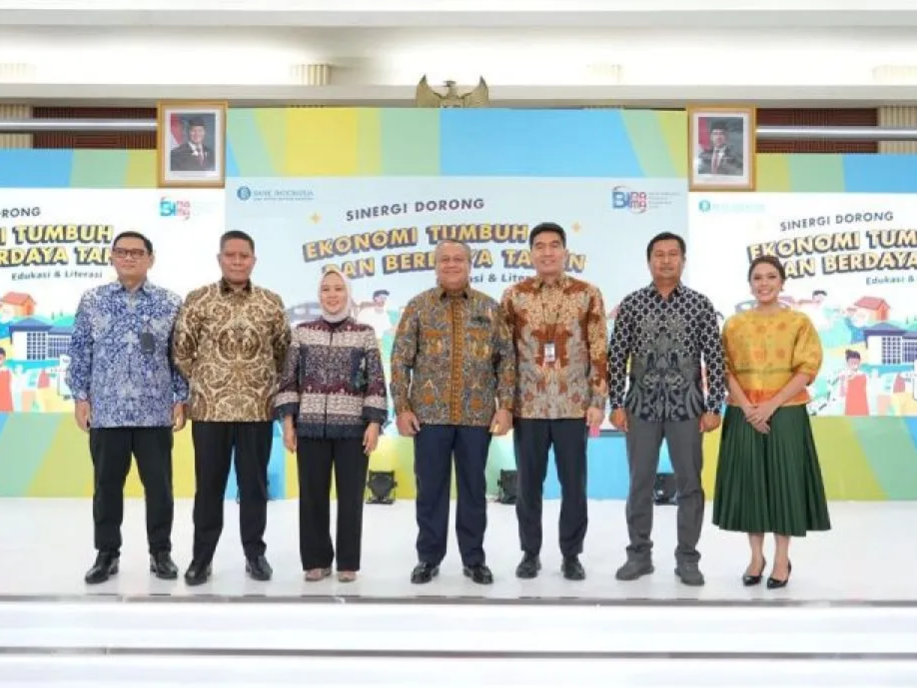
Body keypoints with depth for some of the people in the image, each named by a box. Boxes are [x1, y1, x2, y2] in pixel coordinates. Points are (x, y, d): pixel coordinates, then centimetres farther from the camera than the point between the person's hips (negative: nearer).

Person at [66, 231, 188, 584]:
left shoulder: (171, 303, 3)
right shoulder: (92, 301, 6)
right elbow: (80, 353, 7)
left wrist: (181, 400, 0)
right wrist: (80, 397, 1)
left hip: (155, 413, -1)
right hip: (106, 411, 1)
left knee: (159, 485, 5)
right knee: (107, 485, 9)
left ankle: (160, 552, 20)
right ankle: (107, 553, 23)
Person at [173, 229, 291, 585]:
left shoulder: (271, 302, 3)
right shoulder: (198, 299, -1)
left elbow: (284, 351, 12)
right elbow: (182, 349, 4)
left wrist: (267, 383, 10)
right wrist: (204, 381, 7)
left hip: (258, 409, 1)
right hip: (209, 408, -1)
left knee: (254, 483, 8)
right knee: (209, 485, 7)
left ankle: (255, 553, 20)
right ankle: (202, 556, 18)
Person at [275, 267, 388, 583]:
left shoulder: (365, 333, 3)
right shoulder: (302, 331, 7)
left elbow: (376, 382, 1)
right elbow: (289, 379, 6)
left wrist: (374, 423, -7)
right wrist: (288, 422, -1)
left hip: (353, 426, -1)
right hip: (310, 426, 1)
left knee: (350, 495, 4)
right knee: (312, 495, 6)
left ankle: (347, 562, 15)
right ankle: (316, 560, 19)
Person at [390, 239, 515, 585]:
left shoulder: (490, 308, 6)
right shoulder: (418, 306, 2)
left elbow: (506, 358, 5)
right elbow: (400, 360, 0)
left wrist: (505, 405, -3)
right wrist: (402, 408, -6)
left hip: (478, 415, 1)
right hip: (430, 413, -1)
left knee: (473, 488, 8)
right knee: (430, 488, 6)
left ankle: (474, 558, 20)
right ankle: (429, 557, 19)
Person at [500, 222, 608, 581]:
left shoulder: (588, 294, 1)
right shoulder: (513, 296, 3)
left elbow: (599, 352, 0)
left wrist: (598, 401, -5)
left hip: (574, 406, -1)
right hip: (528, 407, 1)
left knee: (574, 484, 7)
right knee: (528, 484, 8)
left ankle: (571, 554, 21)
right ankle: (530, 552, 23)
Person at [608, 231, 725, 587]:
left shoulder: (700, 304, 1)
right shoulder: (632, 303, 2)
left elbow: (714, 359, 1)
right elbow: (617, 356, 2)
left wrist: (713, 407, -5)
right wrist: (617, 404, -3)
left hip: (686, 405, 0)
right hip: (642, 405, 1)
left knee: (690, 484, 5)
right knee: (640, 483, 7)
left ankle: (687, 558, 17)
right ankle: (639, 554, 20)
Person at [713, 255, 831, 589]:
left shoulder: (799, 322, 1)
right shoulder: (734, 324, 7)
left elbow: (807, 370, -6)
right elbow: (727, 370, 2)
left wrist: (771, 405, -15)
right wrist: (747, 407, -12)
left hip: (785, 414, -2)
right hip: (744, 416, 2)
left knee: (784, 481, 1)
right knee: (749, 481, 4)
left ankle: (782, 559, 13)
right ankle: (756, 557, 17)